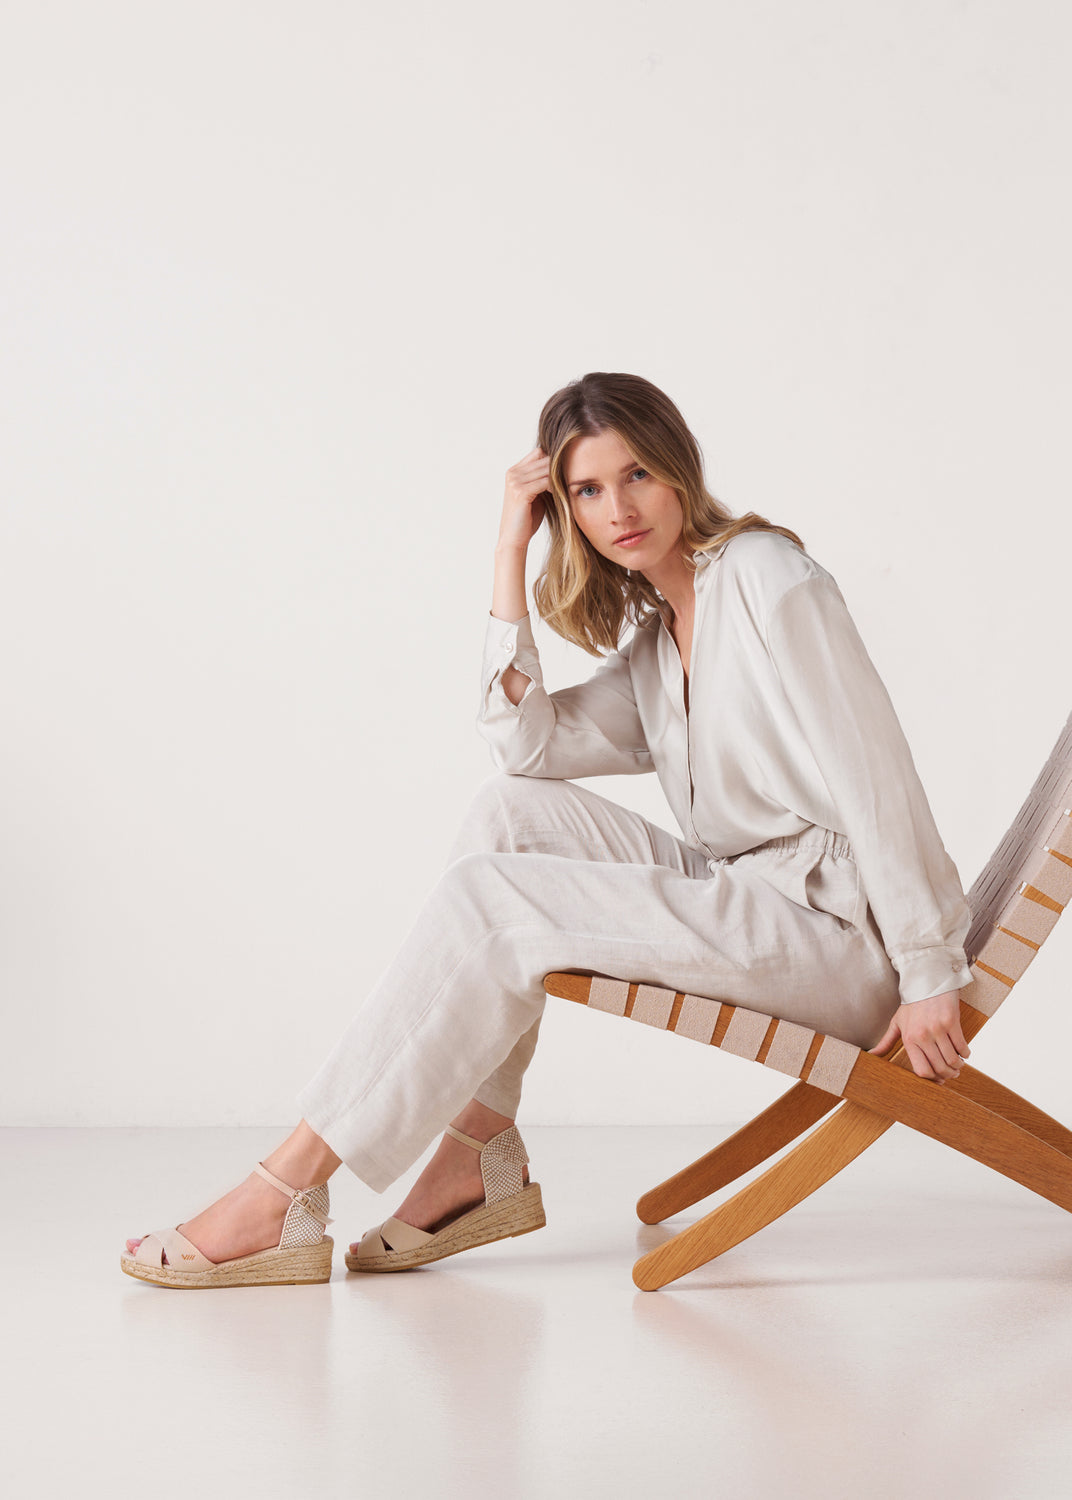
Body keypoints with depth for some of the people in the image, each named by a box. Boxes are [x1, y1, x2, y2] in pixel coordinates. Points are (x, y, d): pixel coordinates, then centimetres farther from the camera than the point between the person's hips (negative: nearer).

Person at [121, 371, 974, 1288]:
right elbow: (529, 743, 2)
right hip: (742, 897, 8)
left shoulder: (763, 575, -8)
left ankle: (290, 1195, -14)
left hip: (832, 923, -8)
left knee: (488, 899, -17)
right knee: (511, 811, -4)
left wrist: (931, 974, -18)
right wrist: (511, 556, 1)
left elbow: (874, 776, -14)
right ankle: (480, 1162, -6)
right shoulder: (653, 638, 18)